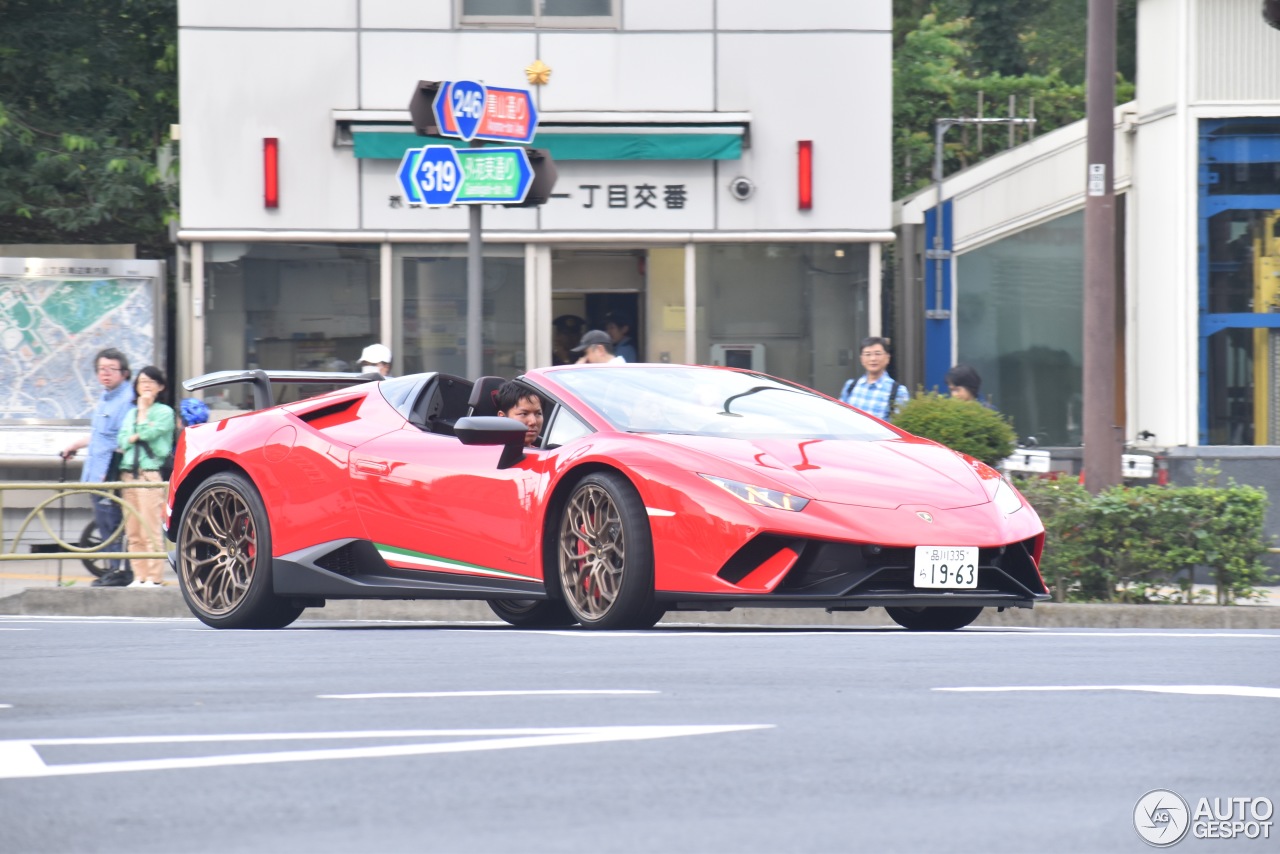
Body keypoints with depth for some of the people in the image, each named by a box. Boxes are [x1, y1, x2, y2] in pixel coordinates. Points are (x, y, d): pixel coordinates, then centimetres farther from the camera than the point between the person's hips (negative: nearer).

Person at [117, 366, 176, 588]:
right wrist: (137, 436, -6)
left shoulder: (164, 412, 4)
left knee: (150, 531, -10)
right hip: (129, 473, 6)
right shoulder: (131, 413, 22)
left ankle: (154, 578, -10)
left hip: (150, 472, -6)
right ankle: (140, 576, 7)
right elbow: (122, 441, 10)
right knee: (133, 532, 4)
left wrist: (143, 409, 0)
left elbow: (148, 433, -11)